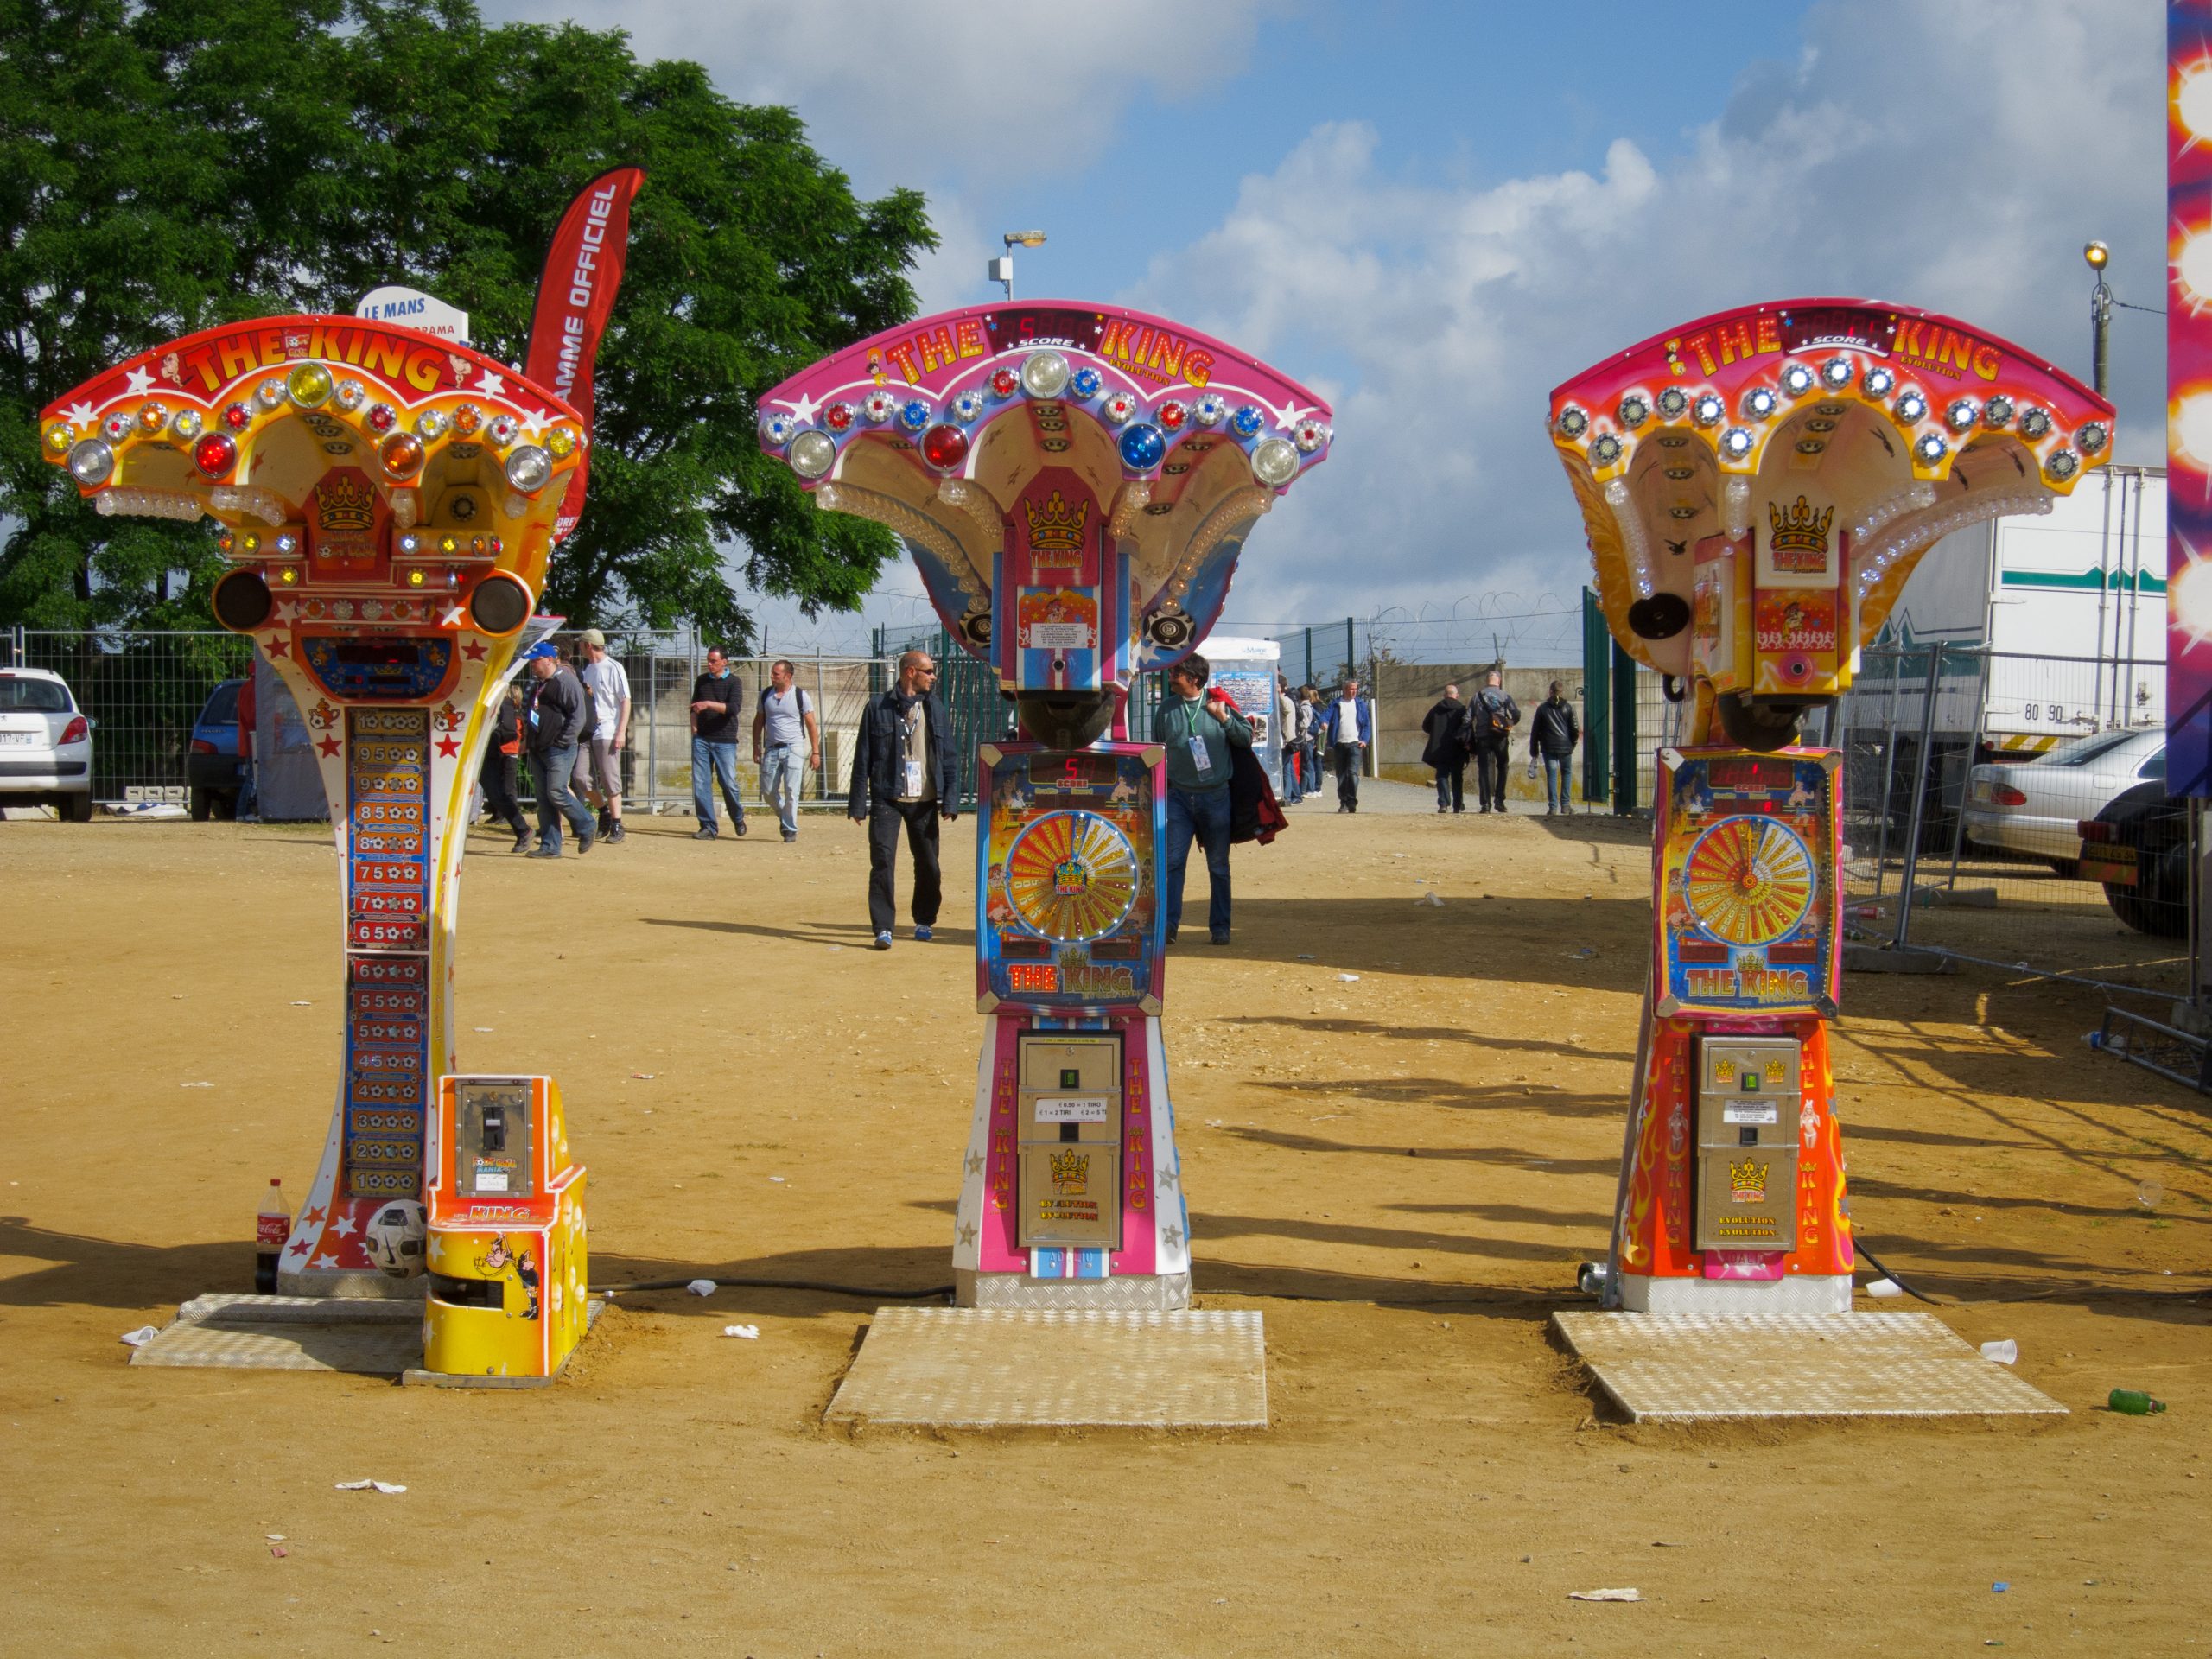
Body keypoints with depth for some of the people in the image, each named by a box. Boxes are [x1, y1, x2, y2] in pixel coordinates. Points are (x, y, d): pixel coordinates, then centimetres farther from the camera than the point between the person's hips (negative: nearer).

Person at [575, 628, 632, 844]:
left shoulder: (613, 668, -7)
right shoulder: (587, 669, 16)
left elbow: (625, 701, -10)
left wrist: (621, 732, -16)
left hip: (607, 732, -7)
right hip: (588, 731, 7)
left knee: (610, 780, -5)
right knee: (582, 776, 0)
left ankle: (616, 826, 1)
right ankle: (604, 811, 19)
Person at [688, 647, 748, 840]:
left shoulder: (733, 682, -1)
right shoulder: (701, 681, 13)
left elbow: (734, 708, -17)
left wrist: (709, 704, -25)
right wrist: (694, 728, 9)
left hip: (725, 741, -4)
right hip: (701, 739, 4)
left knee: (729, 783, -4)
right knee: (700, 783, -4)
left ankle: (738, 818, 21)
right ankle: (708, 826, 1)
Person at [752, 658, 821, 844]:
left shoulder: (800, 696, -4)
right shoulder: (766, 694, 7)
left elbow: (811, 725, -2)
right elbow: (758, 722, 15)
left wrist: (815, 752, -6)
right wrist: (756, 748, 10)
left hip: (794, 748, -4)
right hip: (772, 749, 4)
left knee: (791, 791, -10)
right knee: (768, 791, 3)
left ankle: (791, 829, -2)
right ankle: (784, 816, 28)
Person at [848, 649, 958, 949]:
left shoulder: (935, 709, 9)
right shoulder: (878, 709, 1)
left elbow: (949, 758, 10)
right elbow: (862, 759, 2)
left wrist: (950, 800, 1)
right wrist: (857, 803, -2)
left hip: (925, 801, 3)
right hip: (887, 800, -3)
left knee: (928, 864, 7)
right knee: (882, 861, -12)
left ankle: (924, 921, 26)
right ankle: (883, 928, -8)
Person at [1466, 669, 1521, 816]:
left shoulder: (1478, 696, 6)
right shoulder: (1504, 696, 2)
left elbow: (1468, 719, 1)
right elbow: (1517, 714, -9)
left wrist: (1469, 740, 4)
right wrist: (1510, 725, 11)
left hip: (1482, 737, 1)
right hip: (1500, 737, -1)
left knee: (1484, 770, 3)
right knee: (1502, 768, 12)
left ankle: (1486, 804, -4)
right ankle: (1499, 801, 4)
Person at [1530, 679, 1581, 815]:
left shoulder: (1542, 708, 5)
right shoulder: (1568, 708, 2)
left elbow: (1535, 731, 6)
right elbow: (1575, 729, 3)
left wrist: (1534, 751, 11)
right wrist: (1572, 744, 18)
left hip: (1548, 748, 0)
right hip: (1565, 747, 0)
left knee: (1551, 775, 0)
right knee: (1566, 774, 14)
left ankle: (1552, 806, -7)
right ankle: (1565, 804, 9)